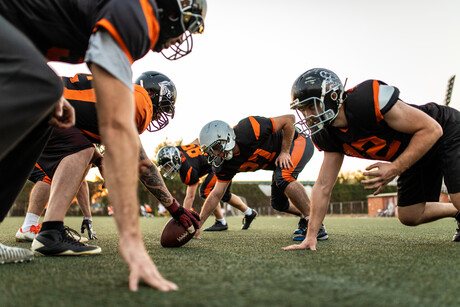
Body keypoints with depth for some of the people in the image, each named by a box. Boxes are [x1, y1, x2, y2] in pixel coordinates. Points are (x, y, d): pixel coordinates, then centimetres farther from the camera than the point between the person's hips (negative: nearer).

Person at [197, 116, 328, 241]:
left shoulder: (249, 130, -35)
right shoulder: (226, 164, -14)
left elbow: (289, 120, -26)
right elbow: (216, 194, -9)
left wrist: (284, 152, -25)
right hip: (278, 160, 8)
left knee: (283, 177, -32)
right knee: (278, 204, 6)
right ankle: (304, 217, 34)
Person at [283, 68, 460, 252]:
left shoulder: (367, 100, -36)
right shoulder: (329, 135, -11)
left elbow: (432, 129, -29)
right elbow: (323, 185, -7)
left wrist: (395, 169, -33)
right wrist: (310, 235, -12)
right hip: (417, 157, 7)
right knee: (410, 216, 9)